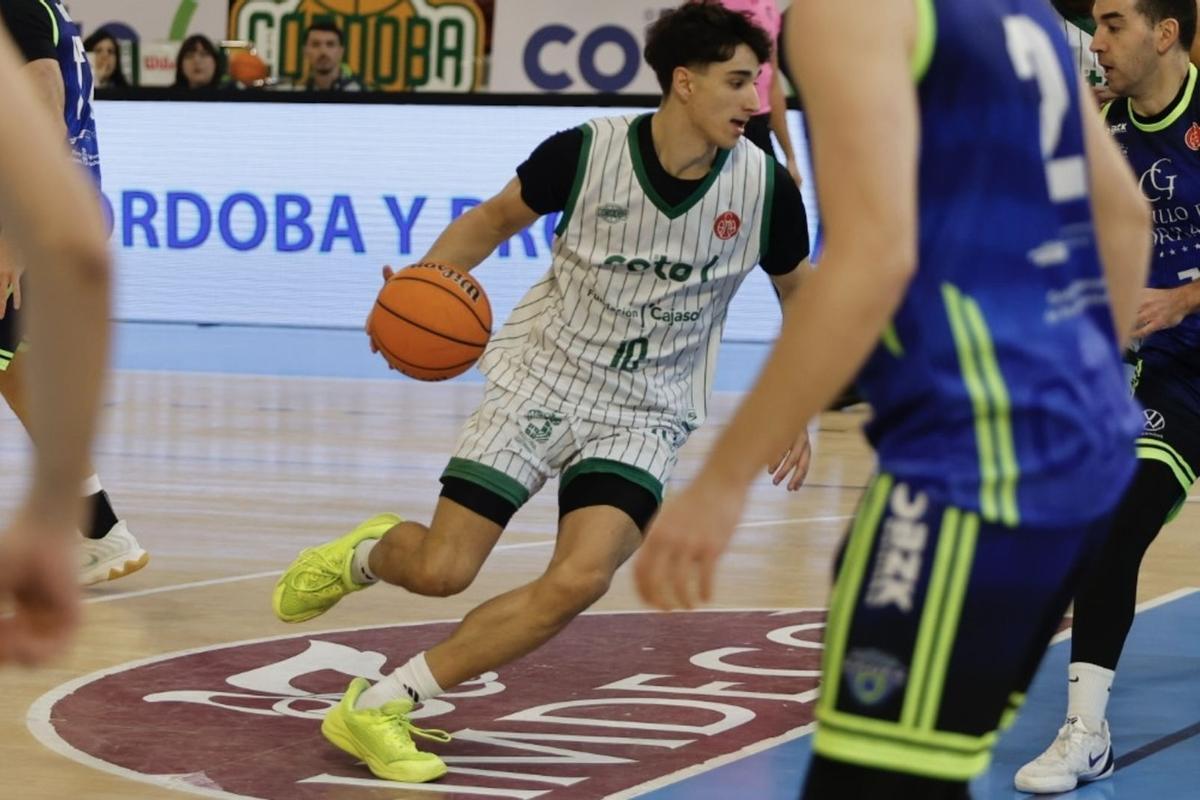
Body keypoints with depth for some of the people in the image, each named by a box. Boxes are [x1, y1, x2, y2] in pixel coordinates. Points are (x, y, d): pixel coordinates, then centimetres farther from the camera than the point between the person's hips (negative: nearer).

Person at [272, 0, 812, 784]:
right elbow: (494, 219, 4)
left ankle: (381, 707, -13)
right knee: (441, 571, -7)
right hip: (542, 378, -1)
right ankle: (367, 554, 33)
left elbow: (803, 294, 10)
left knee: (581, 578, -24)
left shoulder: (766, 187, -9)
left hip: (646, 412, 1)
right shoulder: (587, 151, -14)